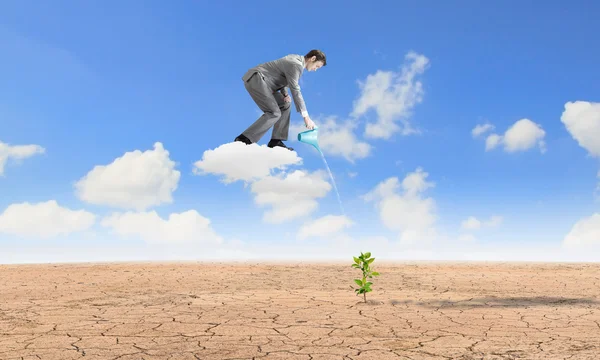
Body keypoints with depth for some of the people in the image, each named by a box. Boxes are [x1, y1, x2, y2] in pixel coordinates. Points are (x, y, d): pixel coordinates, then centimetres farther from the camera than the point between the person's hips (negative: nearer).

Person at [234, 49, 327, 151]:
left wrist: (285, 94, 5)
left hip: (259, 80, 11)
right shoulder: (296, 65, -16)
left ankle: (276, 141, 5)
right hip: (255, 79, -11)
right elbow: (295, 91, -21)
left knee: (285, 105, 10)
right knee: (274, 113, -18)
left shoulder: (296, 58, 16)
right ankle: (244, 139, -20)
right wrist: (306, 117, -21)